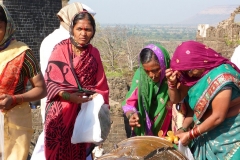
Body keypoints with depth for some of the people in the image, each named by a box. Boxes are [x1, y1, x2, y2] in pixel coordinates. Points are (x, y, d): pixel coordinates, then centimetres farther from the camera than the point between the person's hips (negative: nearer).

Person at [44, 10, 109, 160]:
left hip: (85, 111, 3)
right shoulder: (60, 50, -4)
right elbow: (50, 81, -6)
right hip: (61, 112, -3)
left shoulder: (94, 53, 8)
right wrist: (68, 96, -20)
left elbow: (100, 85, 9)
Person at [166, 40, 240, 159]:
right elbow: (176, 99, 5)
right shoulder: (195, 74, -2)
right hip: (206, 130, 7)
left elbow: (218, 117, -23)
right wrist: (172, 82, -15)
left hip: (228, 133, -7)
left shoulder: (221, 77, -25)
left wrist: (190, 134, -16)